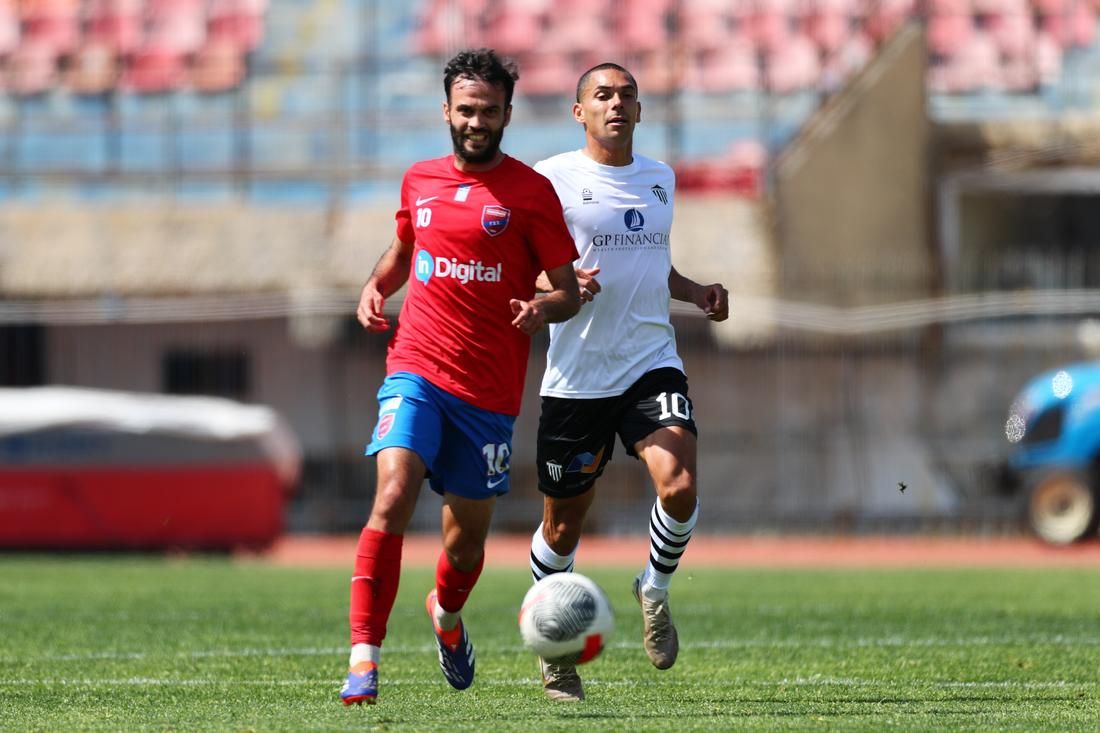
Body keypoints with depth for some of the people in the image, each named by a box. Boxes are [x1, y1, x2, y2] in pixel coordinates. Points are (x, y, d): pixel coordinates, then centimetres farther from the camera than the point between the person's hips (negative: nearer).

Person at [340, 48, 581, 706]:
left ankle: (447, 614, 44)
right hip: (416, 370, 1)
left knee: (468, 533, 9)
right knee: (393, 497, -21)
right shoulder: (420, 181, 10)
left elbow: (569, 292, 1)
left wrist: (543, 309, -21)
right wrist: (376, 287, 9)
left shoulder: (531, 192, -1)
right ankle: (364, 656, -22)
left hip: (489, 391, -1)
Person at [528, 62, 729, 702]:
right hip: (577, 377, -3)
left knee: (680, 486, -21)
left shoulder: (660, 179, 13)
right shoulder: (553, 178, -4)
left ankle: (655, 589, 8)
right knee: (563, 524, 5)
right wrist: (561, 285, -23)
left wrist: (696, 292, 10)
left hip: (652, 365, 3)